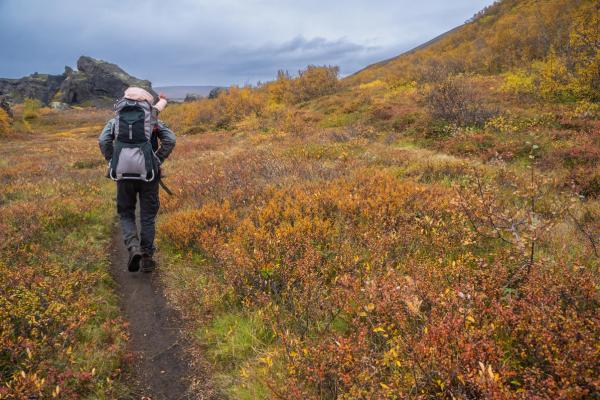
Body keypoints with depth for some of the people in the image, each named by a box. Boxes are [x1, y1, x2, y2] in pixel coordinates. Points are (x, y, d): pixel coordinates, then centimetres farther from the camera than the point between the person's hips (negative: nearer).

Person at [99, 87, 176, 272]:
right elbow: (170, 140, -7)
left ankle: (134, 248, -8)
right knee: (148, 215, 9)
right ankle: (147, 257, 11)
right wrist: (157, 161, -1)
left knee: (126, 214, 14)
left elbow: (103, 141, -7)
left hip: (124, 174, 0)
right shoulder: (155, 121, 8)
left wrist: (113, 162, 1)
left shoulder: (116, 121, 9)